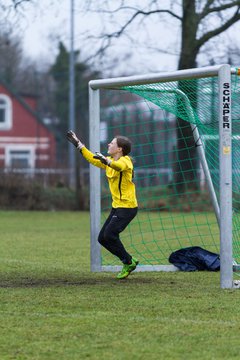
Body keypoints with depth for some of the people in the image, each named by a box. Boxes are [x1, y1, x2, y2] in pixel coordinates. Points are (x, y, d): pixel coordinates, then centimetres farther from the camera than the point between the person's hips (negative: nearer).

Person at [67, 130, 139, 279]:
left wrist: (105, 160, -55)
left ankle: (129, 262, -1)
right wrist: (78, 144, 21)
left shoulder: (126, 161, -13)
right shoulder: (110, 161, 13)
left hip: (127, 207, -9)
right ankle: (129, 261, 15)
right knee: (102, 238, 5)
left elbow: (119, 166, -37)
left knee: (109, 235, -18)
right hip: (116, 206, 9)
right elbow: (93, 159, 24)